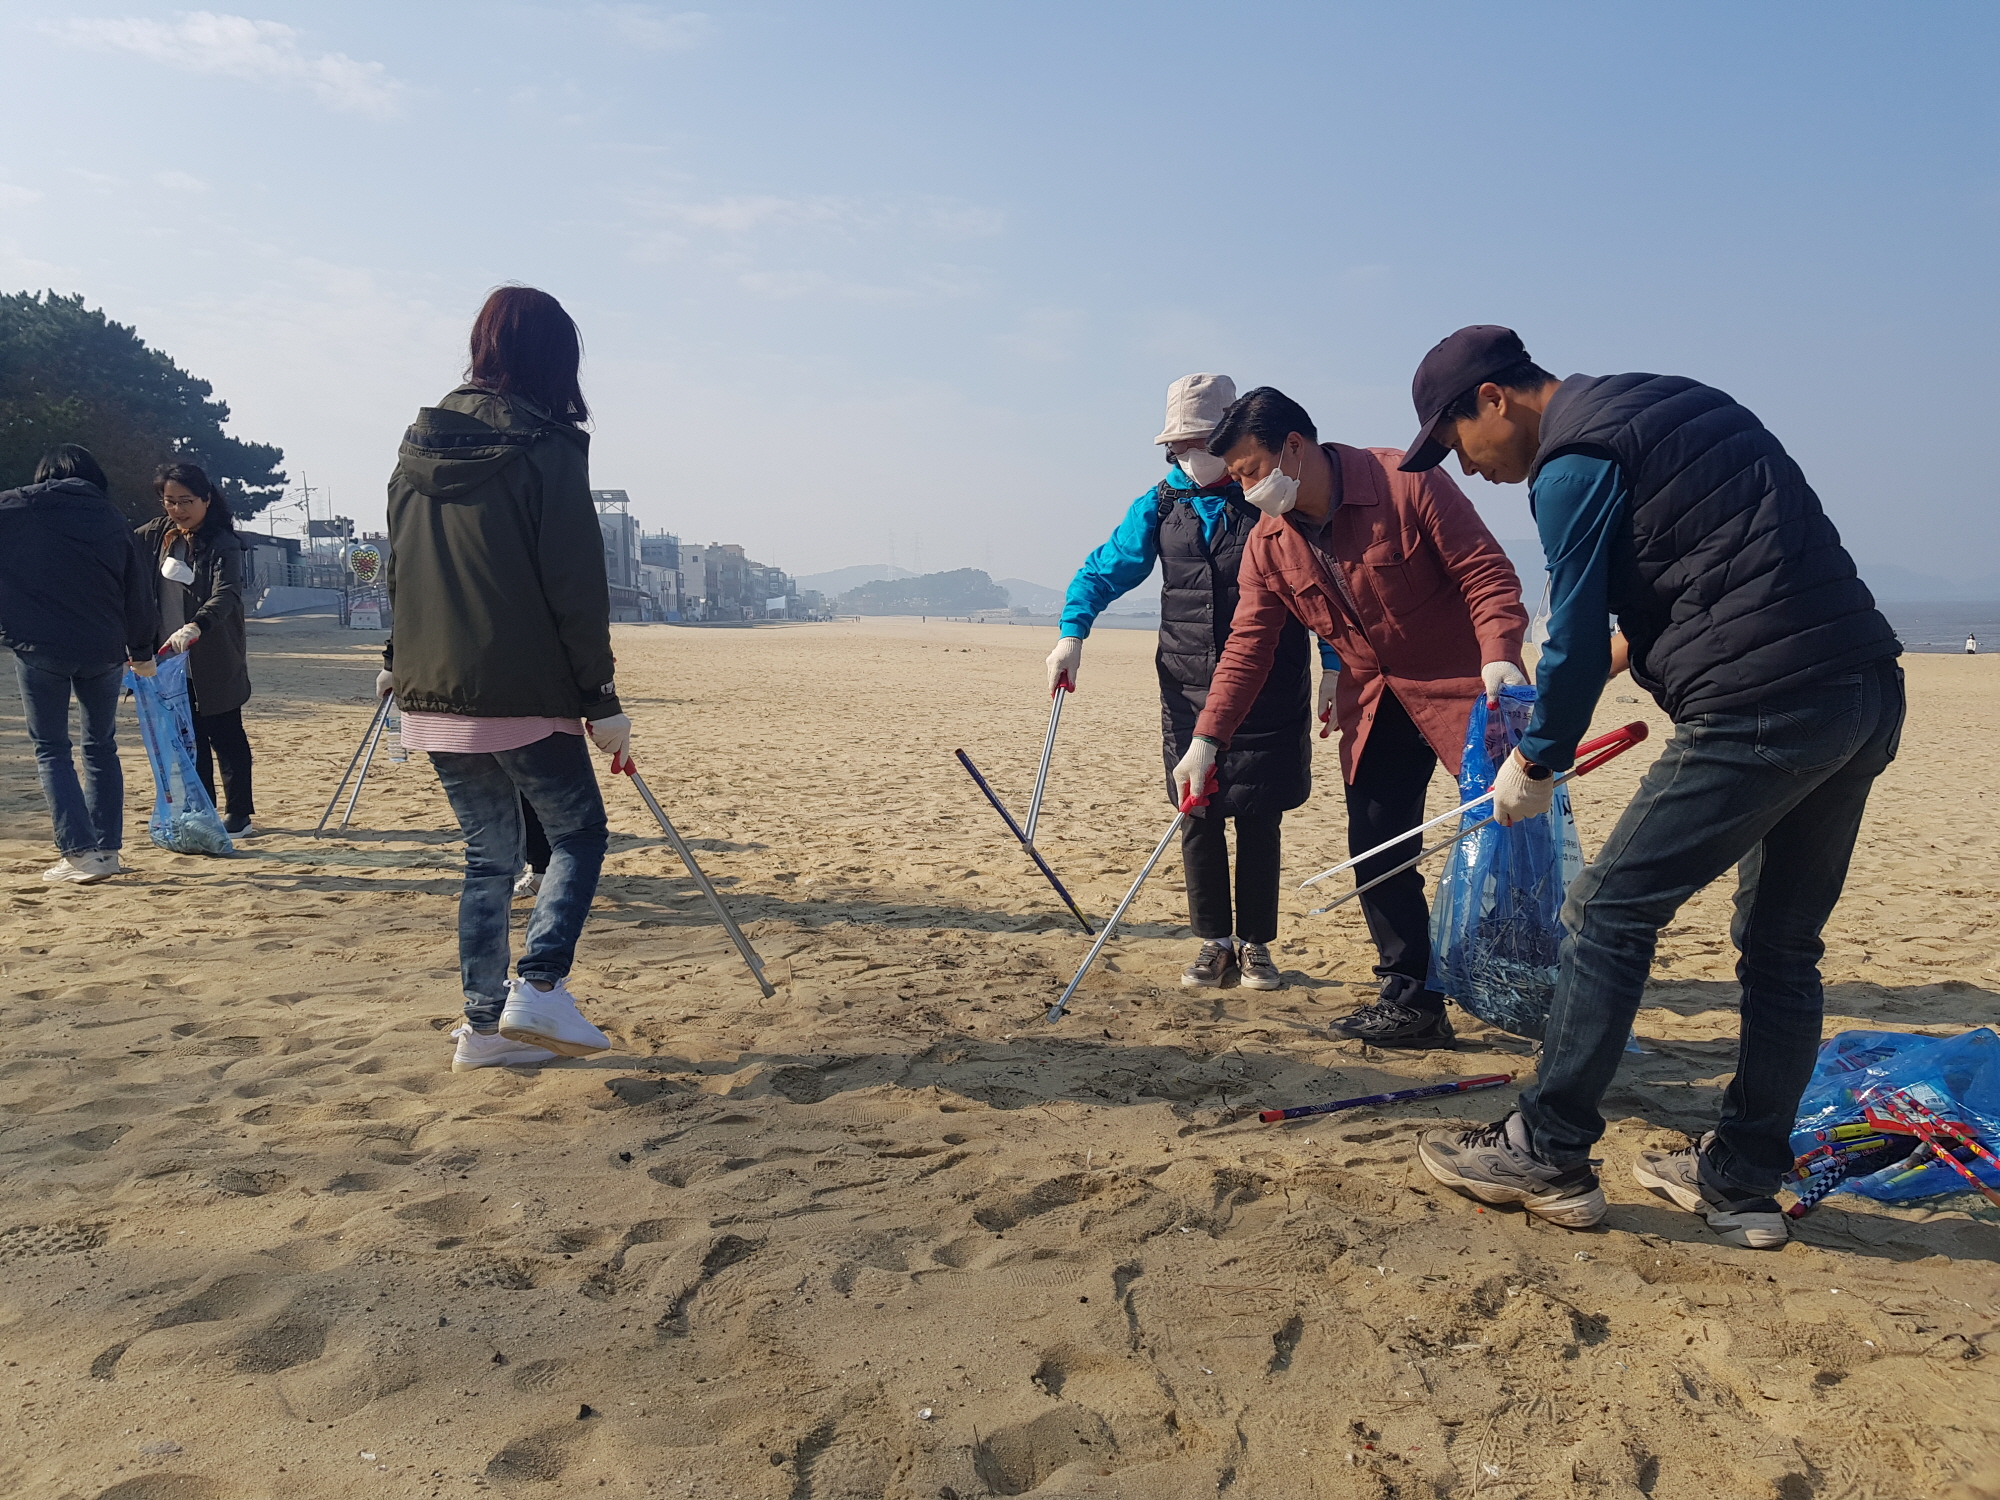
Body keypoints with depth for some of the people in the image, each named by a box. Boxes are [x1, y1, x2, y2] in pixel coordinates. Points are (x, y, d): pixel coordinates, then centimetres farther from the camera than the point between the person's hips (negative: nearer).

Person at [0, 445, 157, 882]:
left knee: (51, 750, 4)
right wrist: (142, 651, 23)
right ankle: (107, 849, 15)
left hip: (39, 647, -2)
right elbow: (137, 591, 12)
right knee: (101, 747, 14)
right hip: (104, 649, 3)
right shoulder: (110, 518, 8)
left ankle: (80, 853, -7)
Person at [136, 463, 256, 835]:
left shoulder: (222, 544, -13)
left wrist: (194, 627, -43)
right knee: (187, 739, 10)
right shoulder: (154, 536, 6)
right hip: (170, 660, 5)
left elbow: (226, 595, -26)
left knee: (225, 736, 3)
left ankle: (239, 814, 11)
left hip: (214, 663, -5)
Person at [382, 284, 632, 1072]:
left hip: (432, 695, 6)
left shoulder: (419, 446, 10)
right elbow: (576, 587, -12)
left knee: (489, 853, 13)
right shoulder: (546, 447, -9)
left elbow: (402, 572, 17)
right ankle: (538, 989, -5)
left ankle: (484, 1025, 16)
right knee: (578, 834, 9)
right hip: (525, 696, -6)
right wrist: (601, 698, -8)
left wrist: (398, 665, 26)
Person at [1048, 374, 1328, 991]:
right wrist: (1072, 633, -7)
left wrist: (1335, 666, -6)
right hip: (1189, 695, 3)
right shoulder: (1160, 505, 7)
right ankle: (1214, 943, 18)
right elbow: (1104, 570, 10)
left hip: (1269, 696, -3)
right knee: (1198, 820, 4)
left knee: (1259, 822, 3)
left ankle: (1255, 945, 17)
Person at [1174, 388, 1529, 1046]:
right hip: (1373, 702, 6)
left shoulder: (1405, 483, -19)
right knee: (1374, 849, 1)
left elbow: (1486, 572, -18)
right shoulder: (1268, 543, -2)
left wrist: (1500, 654, -34)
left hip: (1461, 684, -5)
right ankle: (1411, 1001, 9)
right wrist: (1207, 737, -9)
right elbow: (1249, 645, -1)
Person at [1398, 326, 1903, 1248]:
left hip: (1760, 710, -10)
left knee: (1610, 913, 0)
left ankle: (1548, 1157, 7)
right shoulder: (1671, 402, 21)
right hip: (1870, 692, 10)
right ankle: (1740, 1182, 24)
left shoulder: (1573, 462, -7)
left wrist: (1534, 766, 6)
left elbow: (1577, 638, -7)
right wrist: (1628, 649, 33)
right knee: (1782, 944, 14)